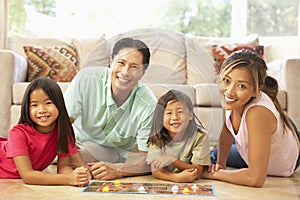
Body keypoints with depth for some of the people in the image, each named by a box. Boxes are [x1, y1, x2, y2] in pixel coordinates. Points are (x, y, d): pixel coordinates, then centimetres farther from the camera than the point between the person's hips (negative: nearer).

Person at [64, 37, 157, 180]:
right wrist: (77, 163, -34)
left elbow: (146, 158, -20)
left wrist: (116, 170, -39)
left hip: (119, 154, -1)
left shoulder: (148, 105, -25)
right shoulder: (87, 78, -25)